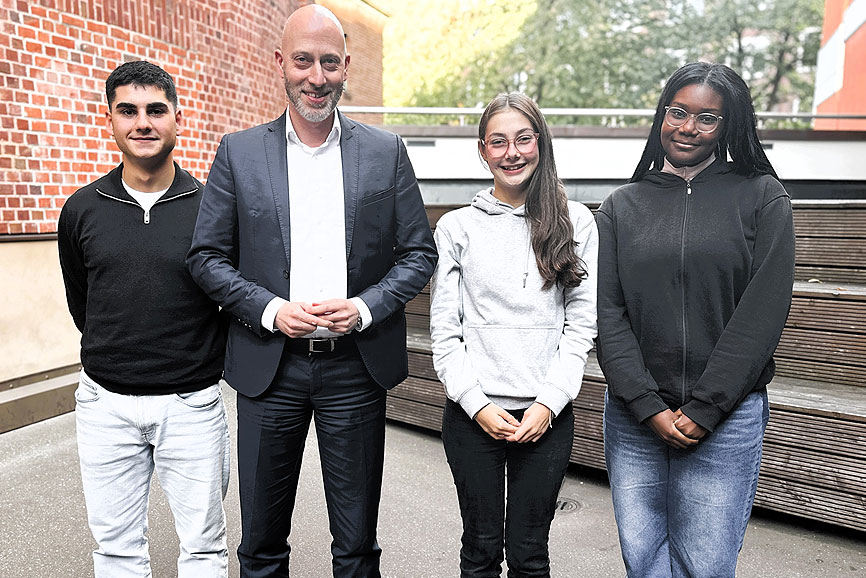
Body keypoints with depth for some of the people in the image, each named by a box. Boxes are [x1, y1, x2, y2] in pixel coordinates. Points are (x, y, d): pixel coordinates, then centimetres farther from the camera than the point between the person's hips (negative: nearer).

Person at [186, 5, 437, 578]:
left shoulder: (387, 151, 2)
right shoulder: (239, 152, 2)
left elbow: (420, 253, 3)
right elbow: (207, 255, 2)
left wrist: (364, 307, -13)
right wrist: (270, 310, -12)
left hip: (356, 364, 0)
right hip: (268, 364, 1)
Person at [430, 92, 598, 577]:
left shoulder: (576, 223, 4)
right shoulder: (457, 228, 4)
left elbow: (582, 323, 1)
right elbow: (444, 330, 1)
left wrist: (549, 402, -8)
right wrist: (477, 405, -7)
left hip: (548, 415, 0)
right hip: (472, 415, 0)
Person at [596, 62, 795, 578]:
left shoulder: (763, 198, 3)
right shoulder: (622, 207, 7)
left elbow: (764, 311, -5)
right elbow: (607, 314, 1)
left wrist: (703, 409, -10)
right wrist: (650, 408, -9)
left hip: (726, 417, -2)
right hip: (634, 419, 2)